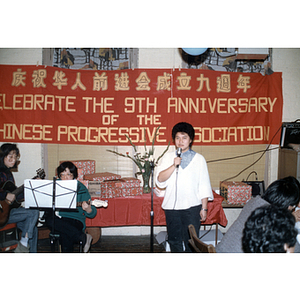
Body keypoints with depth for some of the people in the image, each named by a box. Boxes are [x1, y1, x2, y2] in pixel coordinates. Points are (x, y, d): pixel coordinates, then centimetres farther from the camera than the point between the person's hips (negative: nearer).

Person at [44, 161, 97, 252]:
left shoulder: (81, 188, 0)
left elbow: (92, 214, -3)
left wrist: (88, 209, -26)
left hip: (75, 220, -3)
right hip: (57, 217, 4)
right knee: (49, 219, -33)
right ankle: (83, 237, -28)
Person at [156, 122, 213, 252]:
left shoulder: (198, 159, 3)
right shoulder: (168, 157, 7)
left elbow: (204, 186, 3)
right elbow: (159, 180, -4)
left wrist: (204, 208, -1)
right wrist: (174, 165, -15)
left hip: (192, 207, -2)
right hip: (171, 207, 2)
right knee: (174, 240, 12)